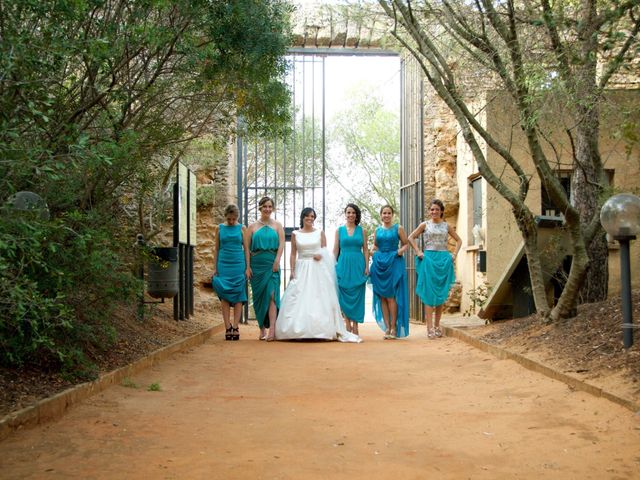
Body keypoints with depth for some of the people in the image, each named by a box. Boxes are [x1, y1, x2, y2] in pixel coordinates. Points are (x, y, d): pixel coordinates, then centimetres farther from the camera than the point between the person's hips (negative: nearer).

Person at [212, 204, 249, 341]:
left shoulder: (242, 228, 5)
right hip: (224, 265, 1)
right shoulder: (220, 228, 7)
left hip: (238, 265, -1)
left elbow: (246, 249, 6)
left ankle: (235, 327, -1)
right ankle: (228, 328, 0)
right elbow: (216, 249, 10)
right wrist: (215, 268, 5)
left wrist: (248, 267, 0)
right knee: (225, 297, -2)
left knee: (238, 297, -3)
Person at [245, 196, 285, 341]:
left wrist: (277, 261, -12)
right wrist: (247, 266, -5)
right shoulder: (252, 227, 8)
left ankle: (272, 329, -20)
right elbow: (246, 248, 3)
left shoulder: (277, 226, 10)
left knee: (272, 295, -12)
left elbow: (281, 244, 1)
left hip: (272, 264, -1)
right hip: (257, 265, 1)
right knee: (259, 296, 5)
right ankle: (262, 329, 15)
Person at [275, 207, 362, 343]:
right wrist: (292, 271, -2)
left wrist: (321, 255, -13)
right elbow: (293, 254, 7)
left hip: (318, 269, 0)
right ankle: (299, 331, 0)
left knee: (319, 298, -3)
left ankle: (320, 329, 0)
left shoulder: (320, 233, 6)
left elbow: (326, 251, 9)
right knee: (300, 299, -3)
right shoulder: (295, 234, 7)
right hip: (301, 269, 0)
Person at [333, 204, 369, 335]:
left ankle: (355, 326, 4)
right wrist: (333, 266, 0)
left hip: (358, 265, 0)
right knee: (344, 296, -1)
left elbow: (365, 249, 6)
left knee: (357, 296, -1)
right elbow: (335, 249, 7)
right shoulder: (339, 230, 8)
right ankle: (348, 326, 6)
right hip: (343, 265, 0)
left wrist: (367, 266, -2)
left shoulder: (362, 230, 8)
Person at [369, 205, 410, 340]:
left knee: (390, 296, -8)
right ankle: (387, 327, 6)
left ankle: (394, 327, -2)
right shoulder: (377, 230, 13)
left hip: (394, 263, -4)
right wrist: (373, 253, 3)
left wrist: (401, 251, -13)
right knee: (382, 297, 2)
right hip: (379, 264, 4)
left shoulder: (398, 228, 3)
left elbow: (406, 244, 6)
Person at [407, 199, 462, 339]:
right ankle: (430, 328, -6)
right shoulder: (425, 225, 5)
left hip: (444, 260, 3)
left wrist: (454, 254, 6)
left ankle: (437, 326, 14)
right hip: (429, 259, -3)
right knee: (429, 293, -6)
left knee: (441, 293, 5)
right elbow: (411, 238, 6)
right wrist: (418, 252, -3)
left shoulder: (446, 226, 11)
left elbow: (458, 240, 19)